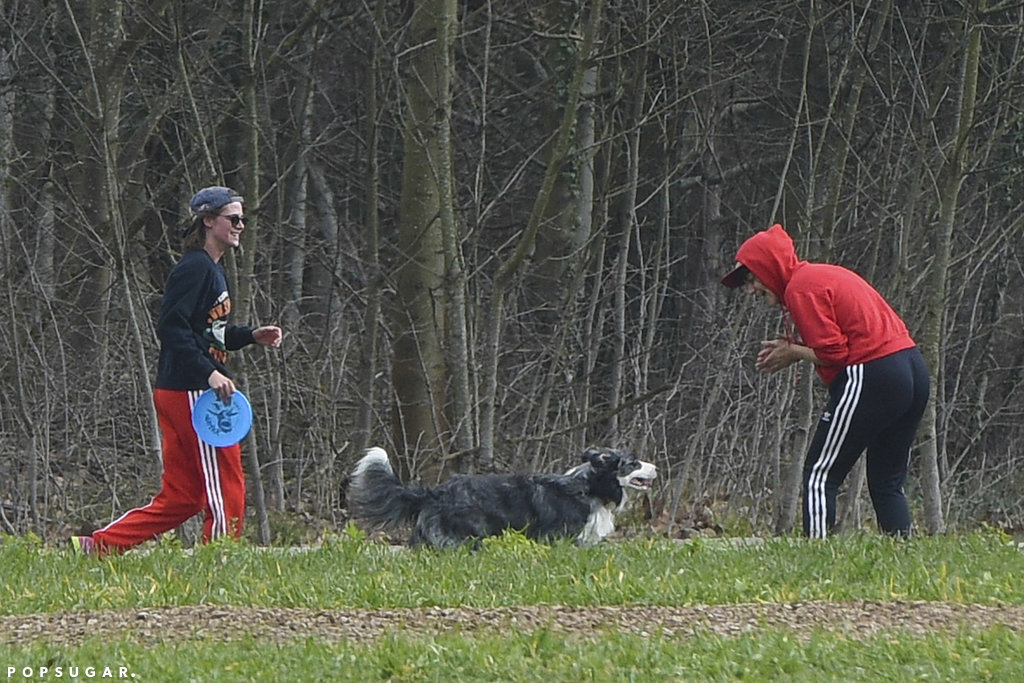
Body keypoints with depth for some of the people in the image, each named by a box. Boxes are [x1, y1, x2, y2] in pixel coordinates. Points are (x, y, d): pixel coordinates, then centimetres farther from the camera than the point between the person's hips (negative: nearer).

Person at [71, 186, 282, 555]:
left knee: (180, 498, 10)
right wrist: (209, 373, -26)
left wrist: (251, 336, 13)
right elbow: (171, 327, -21)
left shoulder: (213, 270, 19)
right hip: (190, 392, -10)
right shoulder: (194, 268, -12)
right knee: (226, 491, -4)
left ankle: (95, 547, 10)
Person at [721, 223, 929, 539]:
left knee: (820, 476, -3)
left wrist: (793, 353, 3)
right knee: (887, 484, 13)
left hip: (871, 378, -9)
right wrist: (795, 348, 9)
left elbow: (832, 353, -13)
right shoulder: (828, 274, 22)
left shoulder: (801, 287, -7)